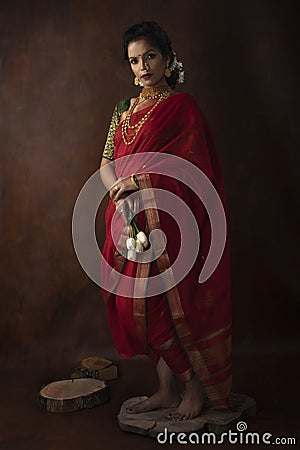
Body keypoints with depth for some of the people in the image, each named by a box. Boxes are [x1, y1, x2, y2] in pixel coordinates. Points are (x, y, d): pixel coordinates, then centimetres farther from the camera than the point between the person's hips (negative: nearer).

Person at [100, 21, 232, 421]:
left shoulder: (182, 107, -4)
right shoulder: (125, 109, 15)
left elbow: (192, 171, -11)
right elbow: (107, 163, 8)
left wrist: (137, 182, -14)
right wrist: (122, 195, -12)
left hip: (170, 222, -6)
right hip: (131, 219, 6)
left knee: (175, 301, -1)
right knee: (145, 304, 8)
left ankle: (197, 389, 18)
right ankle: (167, 389, 23)